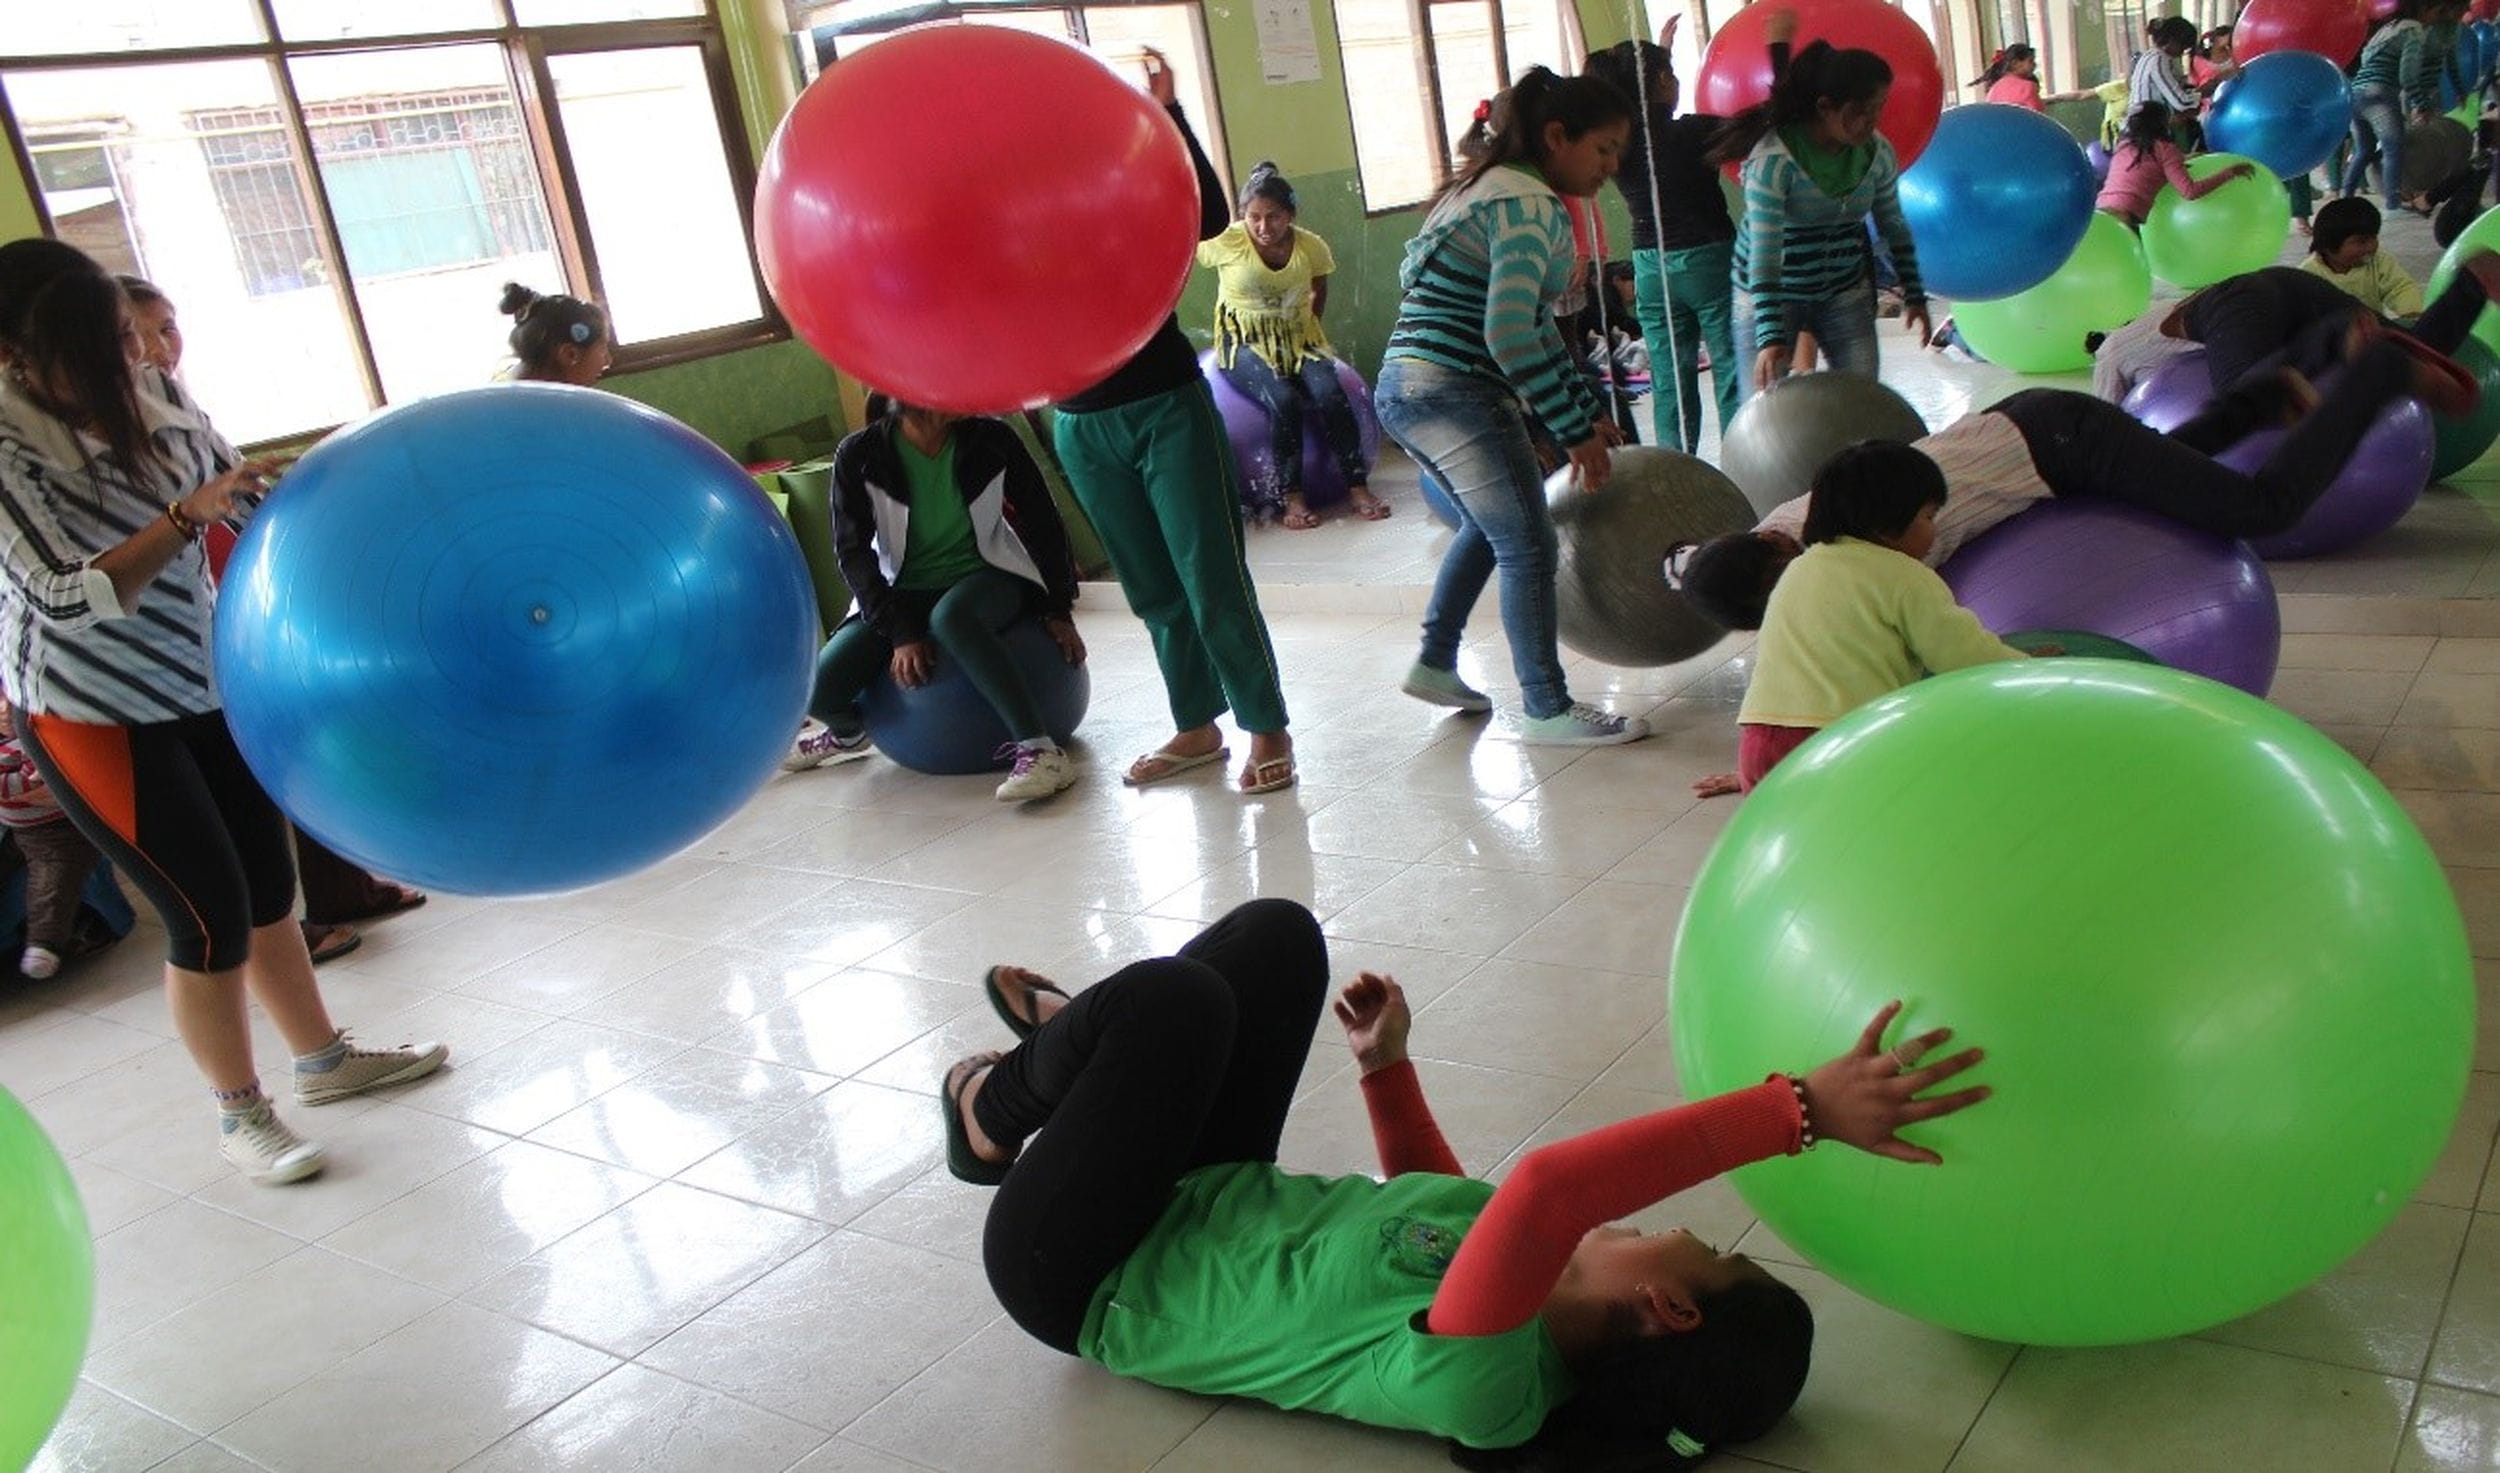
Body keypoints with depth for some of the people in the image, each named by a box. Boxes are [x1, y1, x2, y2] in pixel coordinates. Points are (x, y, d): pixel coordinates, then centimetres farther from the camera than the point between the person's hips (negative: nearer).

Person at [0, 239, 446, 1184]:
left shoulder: (153, 394, -6)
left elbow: (240, 498, 7)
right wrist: (185, 518, -38)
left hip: (204, 680, 6)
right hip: (94, 712, -6)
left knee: (266, 878, 15)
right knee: (211, 914, -2)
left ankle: (323, 1059, 33)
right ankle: (240, 1115, 18)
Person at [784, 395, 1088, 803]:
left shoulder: (991, 439, -11)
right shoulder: (859, 457, -12)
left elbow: (1042, 520, 0)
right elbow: (853, 552, -10)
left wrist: (1058, 610, 1)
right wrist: (900, 632, -20)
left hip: (986, 579, -2)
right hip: (903, 596, 2)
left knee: (950, 616, -40)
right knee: (815, 690, -17)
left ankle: (1039, 750, -39)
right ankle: (849, 734, 23)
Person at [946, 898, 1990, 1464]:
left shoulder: (1481, 1387, -38)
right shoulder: (1554, 1335, -13)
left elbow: (1545, 1185, -60)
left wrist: (1803, 1109, -61)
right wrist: (1386, 1064, 4)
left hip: (1087, 1276, -6)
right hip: (1218, 1209, 7)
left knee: (1176, 999, -22)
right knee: (1277, 937, -1)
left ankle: (997, 1107, 11)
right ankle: (1081, 1043, 24)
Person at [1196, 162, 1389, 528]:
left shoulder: (1311, 246, -2)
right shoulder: (1226, 241, -12)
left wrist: (1309, 326, 8)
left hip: (1298, 337, 3)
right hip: (1245, 343, -3)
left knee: (1330, 395, -25)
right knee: (1283, 401, -31)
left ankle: (1358, 486, -14)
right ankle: (1290, 497, -18)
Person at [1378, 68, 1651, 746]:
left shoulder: (1494, 189, 20)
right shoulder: (1531, 206, -12)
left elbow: (1533, 322, 24)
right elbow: (1510, 335, -23)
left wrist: (1585, 409, 23)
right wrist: (1575, 432, -15)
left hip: (1405, 388, 10)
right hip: (1453, 392, -10)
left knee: (1489, 525, 26)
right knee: (1528, 547, -3)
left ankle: (1434, 664, 33)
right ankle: (1548, 711, 4)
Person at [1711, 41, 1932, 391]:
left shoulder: (1877, 152, -5)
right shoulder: (1773, 158, -23)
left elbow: (1895, 228, 10)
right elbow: (1764, 253, -29)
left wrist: (1914, 296, 11)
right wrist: (1770, 338, -37)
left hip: (1846, 294, 5)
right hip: (1769, 297, -5)